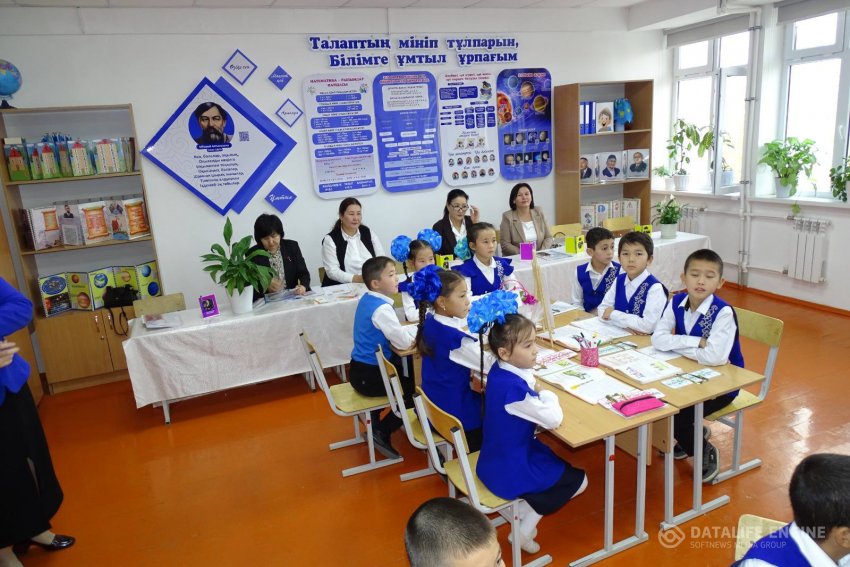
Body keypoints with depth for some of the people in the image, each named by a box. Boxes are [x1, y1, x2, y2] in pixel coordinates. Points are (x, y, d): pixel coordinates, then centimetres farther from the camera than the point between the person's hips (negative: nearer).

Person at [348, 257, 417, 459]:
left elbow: (394, 331, 13)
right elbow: (404, 342, -25)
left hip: (363, 368, 9)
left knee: (408, 371, 25)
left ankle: (374, 414, 27)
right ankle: (381, 432, 5)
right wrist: (419, 332, -5)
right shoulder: (381, 308, -24)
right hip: (368, 376, -9)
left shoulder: (368, 299, 5)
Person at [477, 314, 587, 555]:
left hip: (496, 460, 8)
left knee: (556, 458, 28)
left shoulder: (498, 370, -5)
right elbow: (554, 419, -24)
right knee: (578, 480, 9)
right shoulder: (514, 388, -32)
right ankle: (523, 529, 9)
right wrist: (546, 394, -8)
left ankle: (520, 509, 19)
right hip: (509, 472, -8)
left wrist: (535, 391, -3)